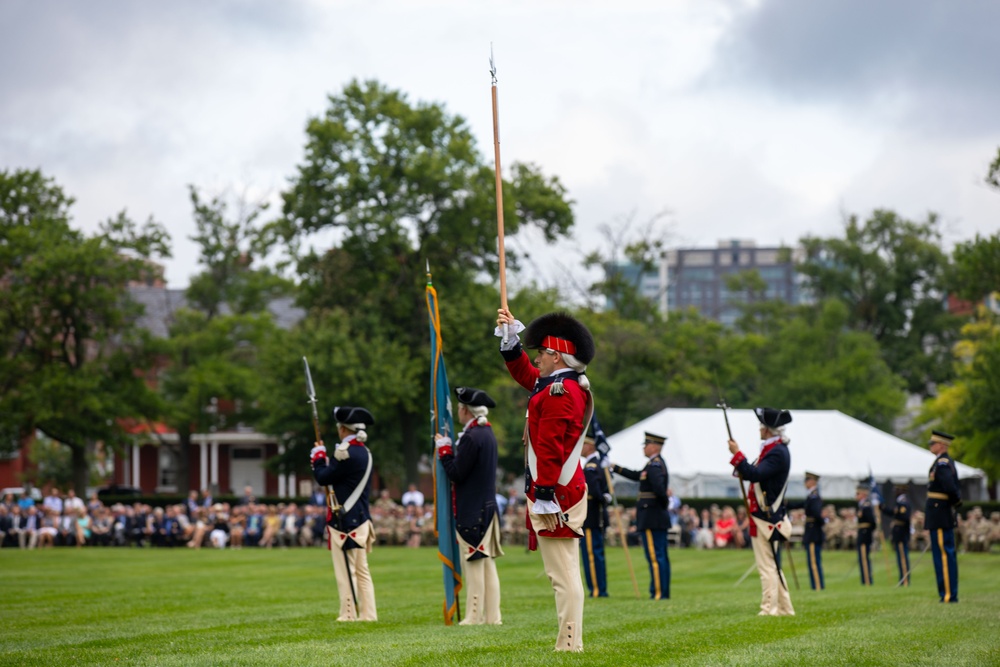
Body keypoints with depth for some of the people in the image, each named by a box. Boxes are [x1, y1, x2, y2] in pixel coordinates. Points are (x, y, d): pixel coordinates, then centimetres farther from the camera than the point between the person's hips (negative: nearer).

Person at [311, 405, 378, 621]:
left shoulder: (346, 453, -17)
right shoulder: (365, 453, 12)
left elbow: (324, 478, -12)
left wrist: (318, 456, 3)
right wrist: (324, 459, 14)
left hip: (344, 521, -9)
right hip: (361, 519, 9)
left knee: (346, 572, -5)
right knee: (361, 571, 11)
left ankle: (349, 615, -5)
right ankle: (368, 614, 12)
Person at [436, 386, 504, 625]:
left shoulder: (471, 437, -17)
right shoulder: (488, 433, 13)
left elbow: (456, 473, -17)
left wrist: (444, 449, -6)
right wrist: (451, 448, 13)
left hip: (472, 511, -9)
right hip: (488, 507, 9)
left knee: (474, 563, -6)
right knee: (488, 563, 10)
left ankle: (474, 616, -5)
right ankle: (492, 615, 11)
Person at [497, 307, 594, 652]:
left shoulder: (558, 392, -16)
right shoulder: (570, 386, 15)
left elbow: (550, 450, -21)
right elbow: (522, 372, 32)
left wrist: (544, 499, -22)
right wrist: (509, 335, 26)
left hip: (555, 495, -10)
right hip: (567, 491, 10)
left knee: (563, 573, -10)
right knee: (564, 573, 12)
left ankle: (569, 646, -11)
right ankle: (571, 643, 15)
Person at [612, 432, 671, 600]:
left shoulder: (654, 465, -14)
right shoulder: (658, 463, 17)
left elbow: (659, 487, -29)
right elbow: (636, 475, 28)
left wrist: (663, 503, -13)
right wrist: (614, 468, 31)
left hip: (651, 519, -10)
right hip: (660, 518, 10)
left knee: (655, 556, -9)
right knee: (661, 556, 10)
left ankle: (659, 592, -10)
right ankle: (664, 592, 13)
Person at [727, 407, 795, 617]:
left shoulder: (778, 453, -18)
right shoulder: (773, 449, 15)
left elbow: (754, 475, -28)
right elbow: (755, 475, 19)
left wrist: (737, 454, -23)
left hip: (766, 519, -11)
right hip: (767, 517, 11)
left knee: (766, 566, -8)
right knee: (772, 566, 16)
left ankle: (769, 609, -7)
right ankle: (784, 609, 21)